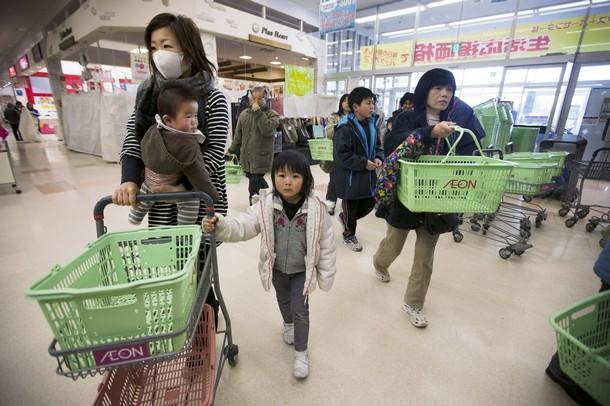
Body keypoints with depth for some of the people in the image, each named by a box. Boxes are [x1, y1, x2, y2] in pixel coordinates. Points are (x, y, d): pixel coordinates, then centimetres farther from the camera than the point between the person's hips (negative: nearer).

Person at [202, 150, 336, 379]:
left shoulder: (316, 209, -23)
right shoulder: (266, 205, -20)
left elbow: (326, 245, -14)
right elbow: (243, 226, -26)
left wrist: (326, 276, -7)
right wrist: (219, 226, -46)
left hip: (302, 270, -2)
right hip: (277, 268, 3)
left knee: (300, 309, 6)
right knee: (283, 300, 28)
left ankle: (301, 352, 31)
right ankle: (288, 323, 61)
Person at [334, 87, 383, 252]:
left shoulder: (371, 123, 4)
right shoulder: (345, 127, -20)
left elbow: (377, 146, 15)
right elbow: (342, 154, -23)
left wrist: (378, 158, -6)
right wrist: (364, 163, -22)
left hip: (368, 175, 7)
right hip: (350, 176, -7)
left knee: (370, 203, 15)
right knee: (350, 207, 10)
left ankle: (345, 217, 41)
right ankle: (349, 235, 33)